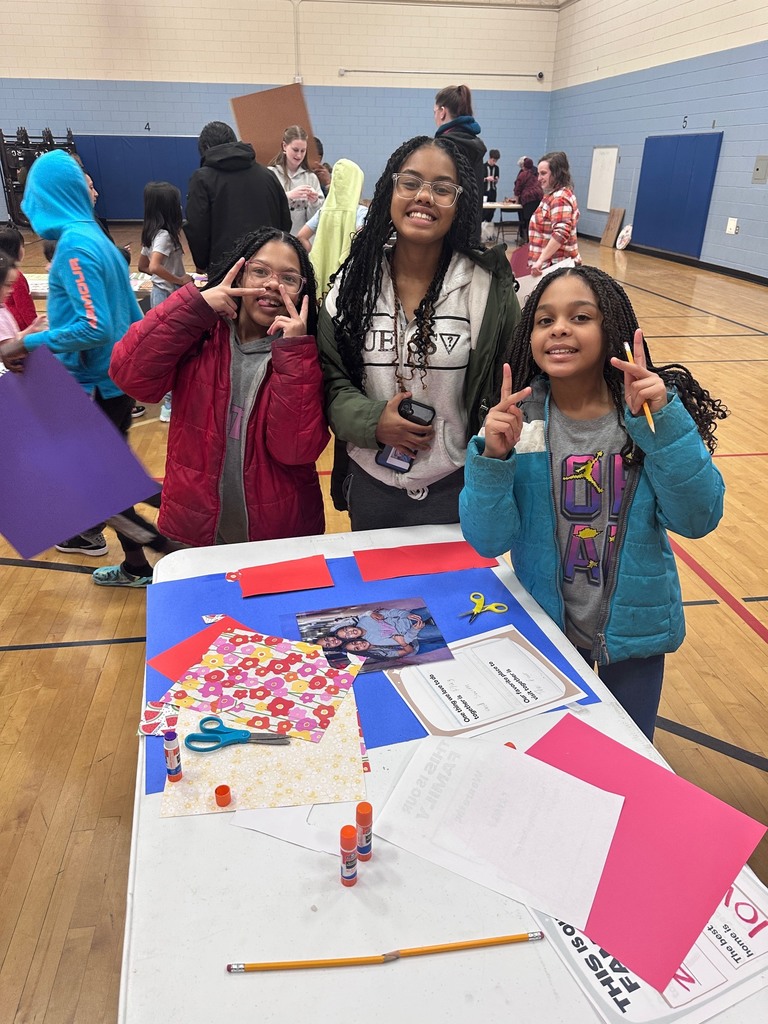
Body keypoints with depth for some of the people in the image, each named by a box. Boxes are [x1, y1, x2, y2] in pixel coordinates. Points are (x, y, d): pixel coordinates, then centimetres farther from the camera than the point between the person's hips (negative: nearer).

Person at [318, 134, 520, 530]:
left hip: (458, 486, -2)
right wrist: (373, 421, -18)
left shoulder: (489, 287, -8)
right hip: (370, 485, 2)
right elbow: (330, 378, 0)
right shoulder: (354, 282, -2)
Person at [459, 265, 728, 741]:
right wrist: (492, 459, -32)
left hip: (636, 629, 0)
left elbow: (697, 519, -19)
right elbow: (488, 541, -17)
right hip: (543, 626, 0)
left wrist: (663, 424, -30)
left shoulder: (653, 410, -12)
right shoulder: (517, 419, -13)